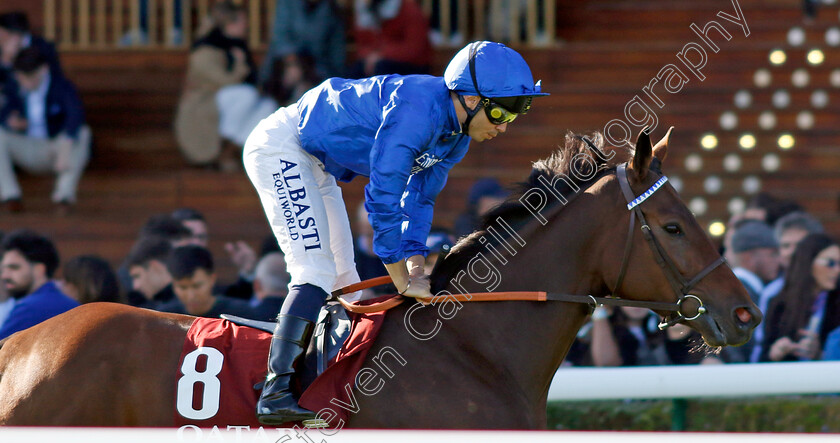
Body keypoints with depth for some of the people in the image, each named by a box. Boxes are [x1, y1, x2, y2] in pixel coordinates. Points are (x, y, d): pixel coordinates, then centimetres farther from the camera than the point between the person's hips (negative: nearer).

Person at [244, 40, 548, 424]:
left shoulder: (456, 139, 0)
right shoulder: (418, 107, -30)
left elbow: (419, 201, 7)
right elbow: (383, 198, -30)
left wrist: (415, 271, -8)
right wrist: (403, 281, -24)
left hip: (315, 167, 10)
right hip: (280, 145, -10)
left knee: (342, 281, 10)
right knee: (318, 272, -20)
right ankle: (275, 392, -25)